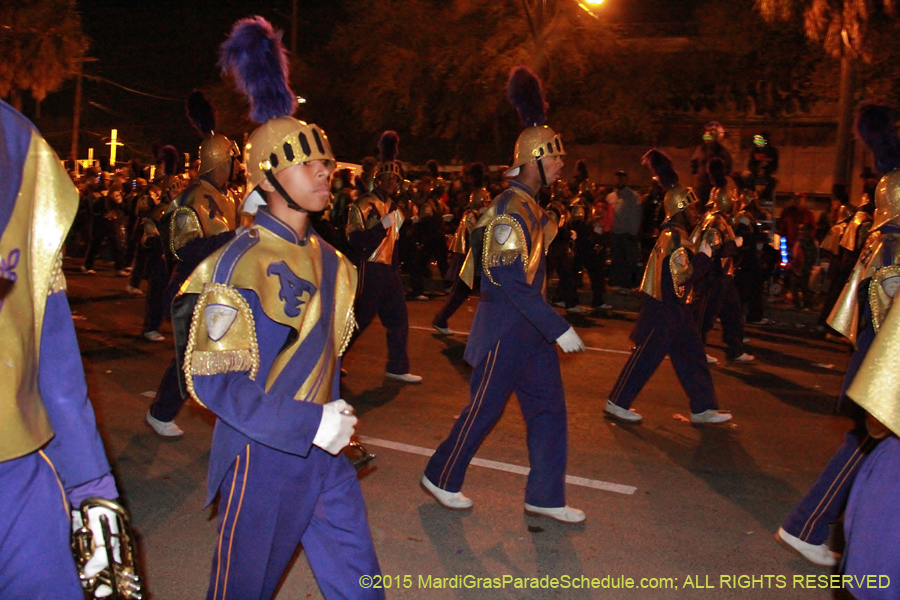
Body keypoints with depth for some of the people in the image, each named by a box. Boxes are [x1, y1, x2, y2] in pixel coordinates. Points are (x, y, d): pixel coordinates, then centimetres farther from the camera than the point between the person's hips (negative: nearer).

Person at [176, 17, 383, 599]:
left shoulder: (329, 260, 6)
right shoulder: (242, 263, -17)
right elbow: (210, 379, -21)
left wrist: (337, 414, 11)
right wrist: (310, 424, -24)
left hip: (327, 453, 7)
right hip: (265, 461, -6)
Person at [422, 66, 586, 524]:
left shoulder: (529, 206, 10)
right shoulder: (511, 210, -20)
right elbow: (513, 282, -24)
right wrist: (559, 329, -23)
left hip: (529, 327, 9)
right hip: (506, 327, -9)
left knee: (549, 409, 10)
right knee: (484, 408, 4)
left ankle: (545, 498, 20)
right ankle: (441, 477, 24)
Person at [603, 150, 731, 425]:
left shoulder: (673, 232, 11)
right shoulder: (675, 237, -18)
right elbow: (684, 274, -24)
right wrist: (704, 256, -13)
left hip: (673, 308, 10)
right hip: (664, 309, -10)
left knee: (692, 355, 12)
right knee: (646, 357, -2)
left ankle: (703, 408, 18)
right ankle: (617, 402, 9)